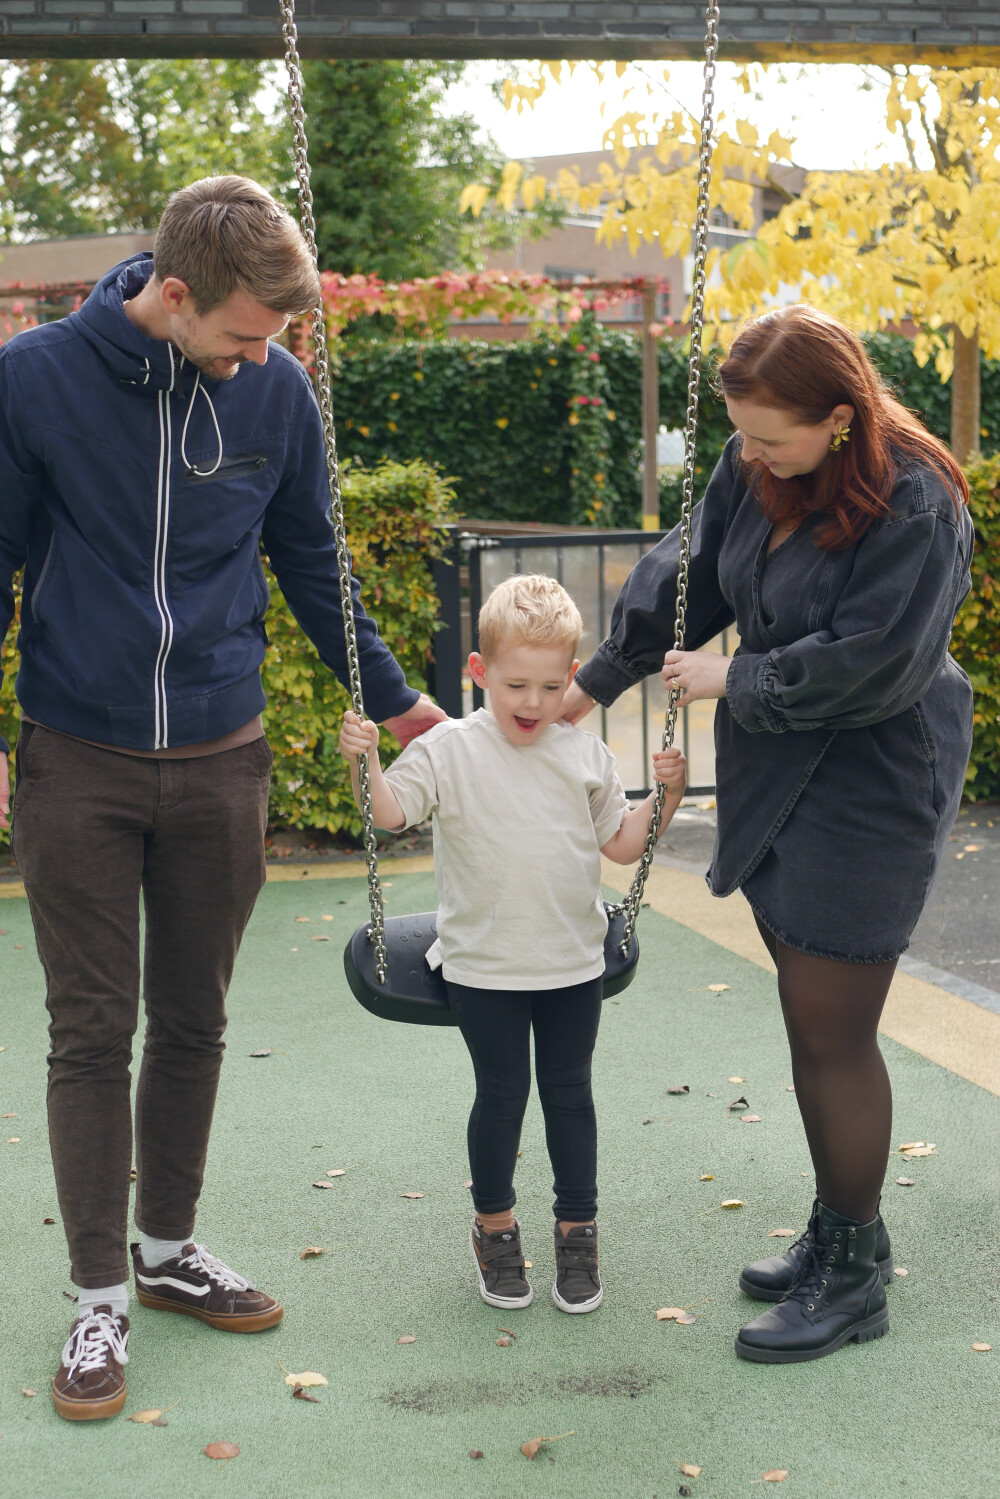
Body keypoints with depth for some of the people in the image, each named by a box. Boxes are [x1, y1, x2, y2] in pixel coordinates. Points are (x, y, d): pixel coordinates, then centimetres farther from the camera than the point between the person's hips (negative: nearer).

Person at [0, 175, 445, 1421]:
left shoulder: (276, 390, -3)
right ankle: (100, 1298, 15)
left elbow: (312, 568, 10)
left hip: (220, 759, 3)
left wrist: (395, 701, 13)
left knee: (193, 1023, 13)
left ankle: (170, 1248, 30)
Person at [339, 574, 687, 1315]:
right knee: (502, 1093, 7)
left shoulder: (586, 756, 3)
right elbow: (390, 809, -14)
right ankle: (494, 1227, 27)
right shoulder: (451, 750, -6)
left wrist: (665, 795, -4)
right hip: (484, 966, -2)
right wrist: (363, 761, -30)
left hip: (573, 962, 3)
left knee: (569, 1092, 10)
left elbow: (622, 843, 10)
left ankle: (578, 1231, 25)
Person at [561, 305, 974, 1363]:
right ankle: (845, 1229, 31)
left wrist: (732, 680, -11)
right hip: (774, 770, 7)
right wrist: (595, 681, 12)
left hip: (871, 781, -7)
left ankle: (852, 1278, 13)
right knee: (809, 1015, 15)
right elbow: (690, 574, 12)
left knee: (831, 1030, -2)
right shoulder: (753, 467, 0)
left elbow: (864, 666, -22)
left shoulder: (915, 504, -21)